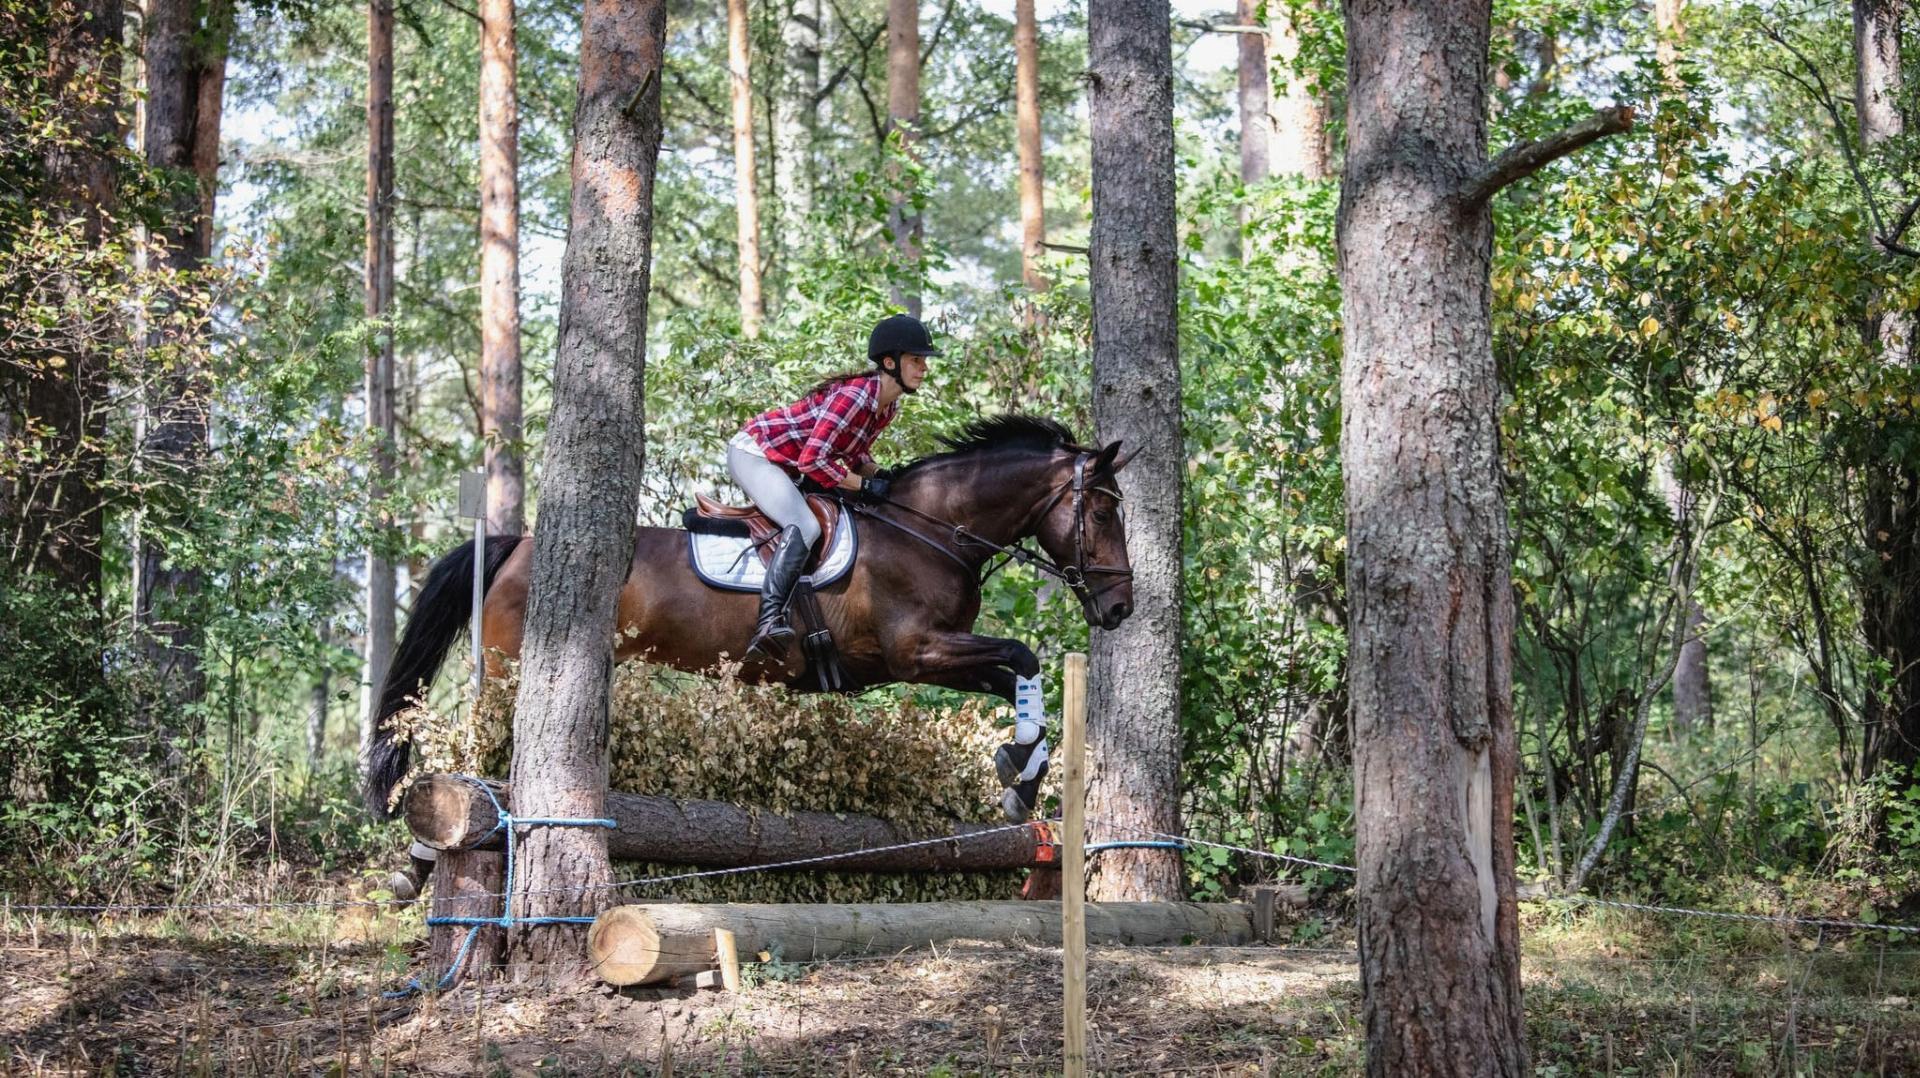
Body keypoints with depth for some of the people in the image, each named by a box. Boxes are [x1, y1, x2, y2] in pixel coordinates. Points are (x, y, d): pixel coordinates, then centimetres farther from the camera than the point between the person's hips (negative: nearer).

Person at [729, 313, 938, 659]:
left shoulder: (889, 407, 2)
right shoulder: (854, 395, -26)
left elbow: (854, 452, 16)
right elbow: (812, 460, -30)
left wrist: (882, 475, -3)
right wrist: (865, 485, -21)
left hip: (783, 466, 11)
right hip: (752, 452, -11)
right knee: (805, 527, -29)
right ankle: (770, 622, -43)